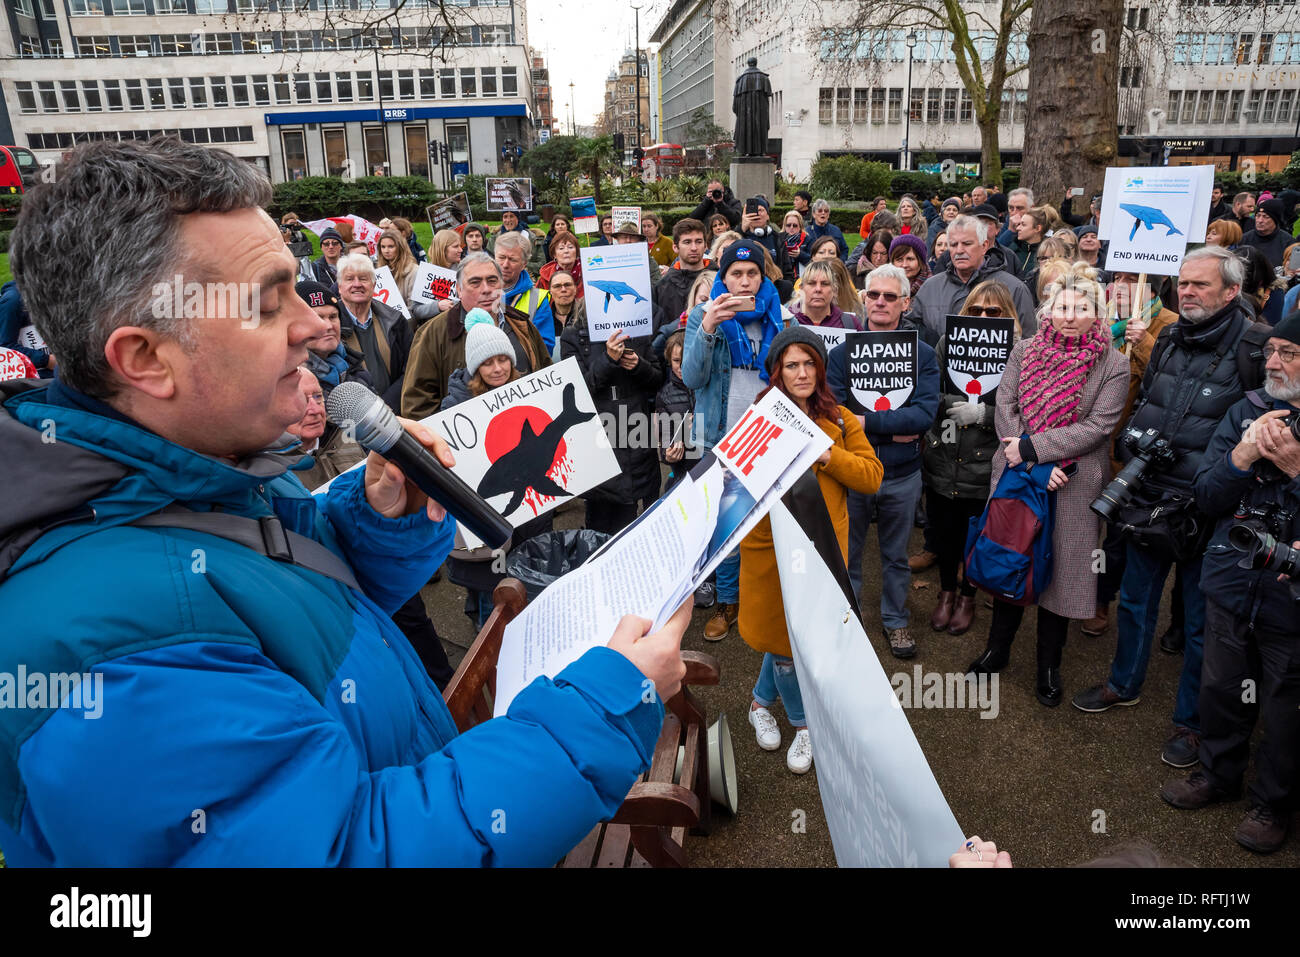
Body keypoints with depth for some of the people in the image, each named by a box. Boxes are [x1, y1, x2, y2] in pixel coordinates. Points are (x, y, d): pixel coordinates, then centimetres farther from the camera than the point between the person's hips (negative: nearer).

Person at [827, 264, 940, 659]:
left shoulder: (923, 354, -4)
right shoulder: (842, 352, -4)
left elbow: (926, 413, -18)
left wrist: (868, 422, -23)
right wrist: (896, 428, -22)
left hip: (902, 475, 0)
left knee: (896, 555, 18)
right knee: (846, 554, 14)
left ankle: (896, 619, 37)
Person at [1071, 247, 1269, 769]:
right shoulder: (1170, 338, 6)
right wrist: (1131, 453, 6)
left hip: (1205, 511, -5)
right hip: (1148, 500, 6)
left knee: (1199, 622, 10)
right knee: (1135, 599, 21)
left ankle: (1190, 720, 27)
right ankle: (1124, 684, 42)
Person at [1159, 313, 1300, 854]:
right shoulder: (1246, 413, 1)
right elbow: (1206, 497, 1)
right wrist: (1242, 455, -16)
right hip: (1231, 586, 4)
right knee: (1221, 690, 19)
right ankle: (1218, 773, 42)